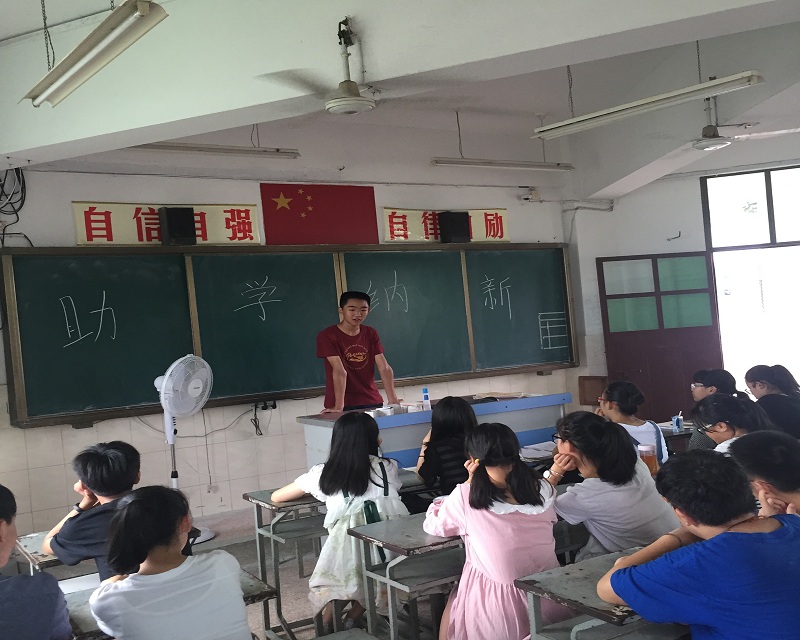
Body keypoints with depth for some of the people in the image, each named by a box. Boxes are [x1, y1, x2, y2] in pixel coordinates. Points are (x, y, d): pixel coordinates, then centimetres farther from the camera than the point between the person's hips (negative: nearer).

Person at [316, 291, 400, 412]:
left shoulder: (371, 334, 7)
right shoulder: (327, 336, -9)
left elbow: (385, 368, -1)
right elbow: (339, 371, -19)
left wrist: (393, 400, -12)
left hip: (372, 402, 4)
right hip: (345, 406, -4)